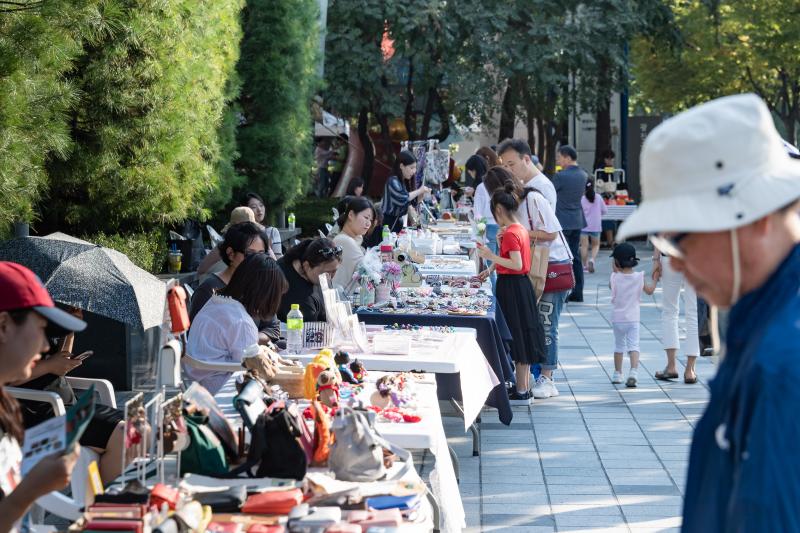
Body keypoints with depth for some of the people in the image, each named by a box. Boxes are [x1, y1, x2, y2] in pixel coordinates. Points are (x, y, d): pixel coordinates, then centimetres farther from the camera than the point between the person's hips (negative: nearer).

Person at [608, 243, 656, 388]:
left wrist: (615, 271, 19)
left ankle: (617, 374, 23)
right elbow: (649, 291, 8)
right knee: (633, 346, -2)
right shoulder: (639, 277, -6)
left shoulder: (615, 277, -9)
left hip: (617, 319, 0)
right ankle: (634, 371, -23)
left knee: (619, 346, 15)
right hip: (633, 318, 0)